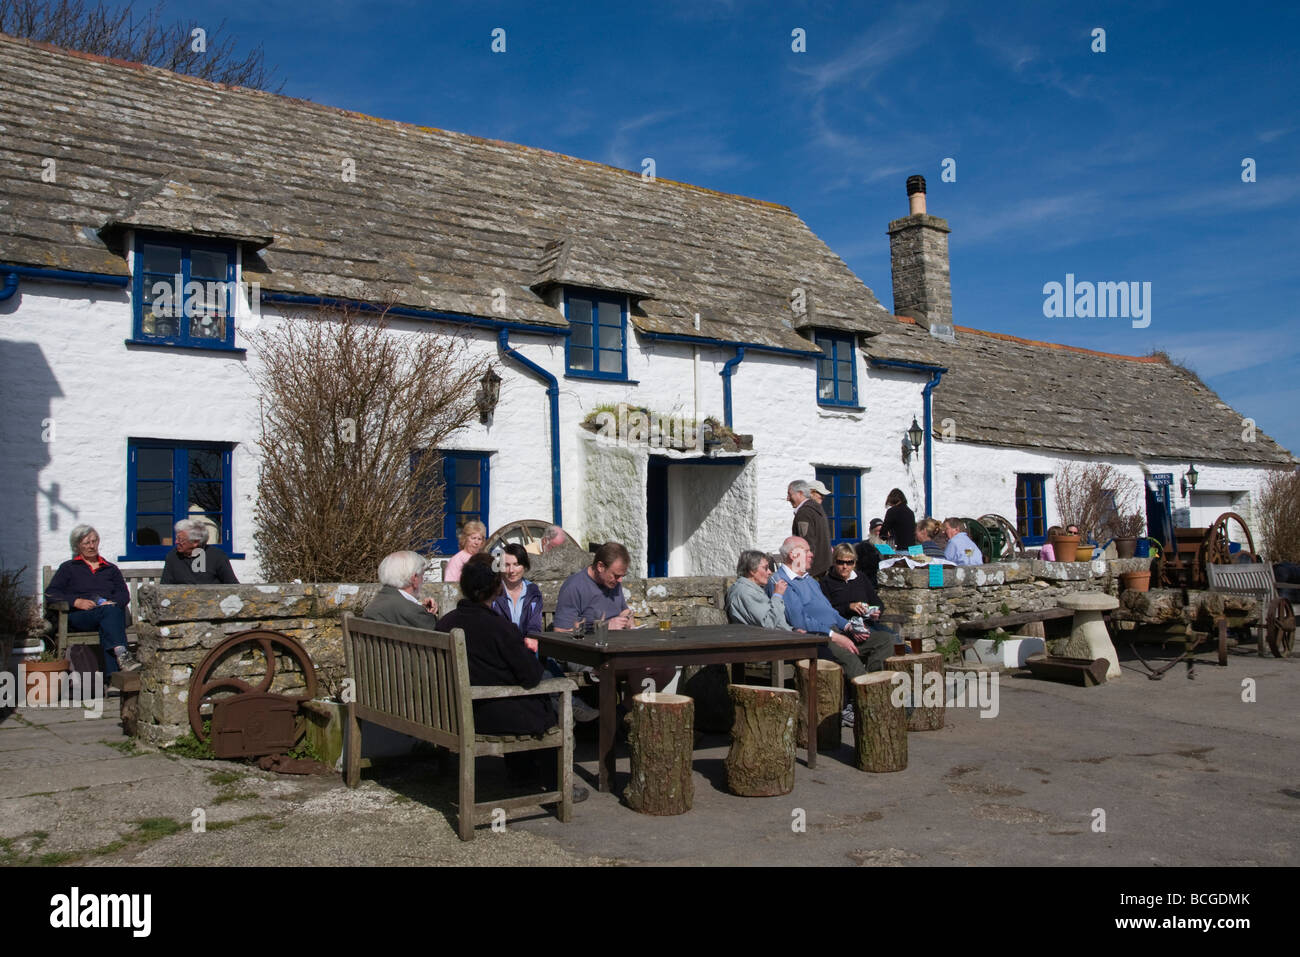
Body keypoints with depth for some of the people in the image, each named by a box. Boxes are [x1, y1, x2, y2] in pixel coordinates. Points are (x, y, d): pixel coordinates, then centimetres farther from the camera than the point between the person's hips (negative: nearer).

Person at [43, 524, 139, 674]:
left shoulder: (111, 569, 28)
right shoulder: (68, 568, 22)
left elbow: (124, 595, 15)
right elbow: (50, 594, 7)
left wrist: (112, 602, -10)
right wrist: (76, 602, -10)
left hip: (112, 613, 1)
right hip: (78, 617, -1)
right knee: (109, 611, -36)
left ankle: (112, 677, -54)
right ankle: (121, 653, -58)